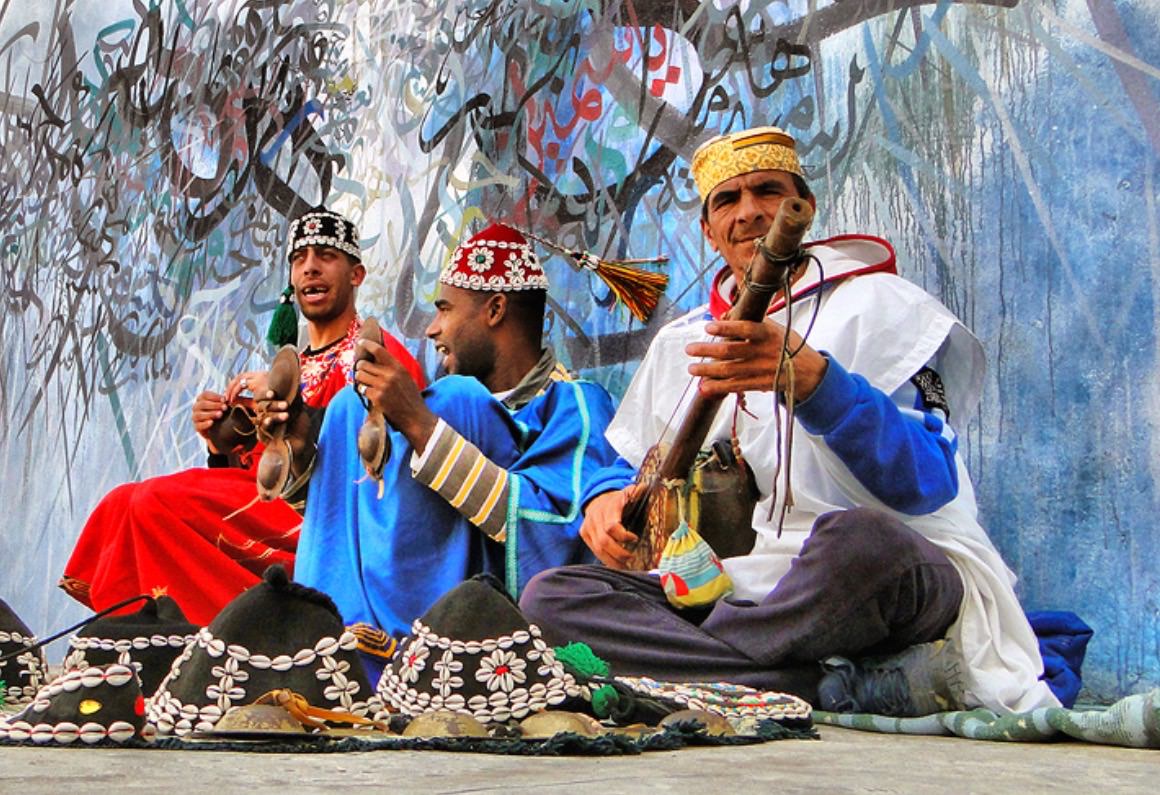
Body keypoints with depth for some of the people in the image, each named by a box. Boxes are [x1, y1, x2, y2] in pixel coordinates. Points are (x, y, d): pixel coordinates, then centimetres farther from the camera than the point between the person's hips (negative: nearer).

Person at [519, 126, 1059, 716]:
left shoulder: (880, 305, 3)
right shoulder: (679, 343, 21)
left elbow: (928, 481, -13)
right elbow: (627, 465, 29)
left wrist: (811, 380, -29)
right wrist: (608, 495, 2)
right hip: (738, 593, 6)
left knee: (859, 539, -42)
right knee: (549, 595, -16)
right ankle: (850, 689, -26)